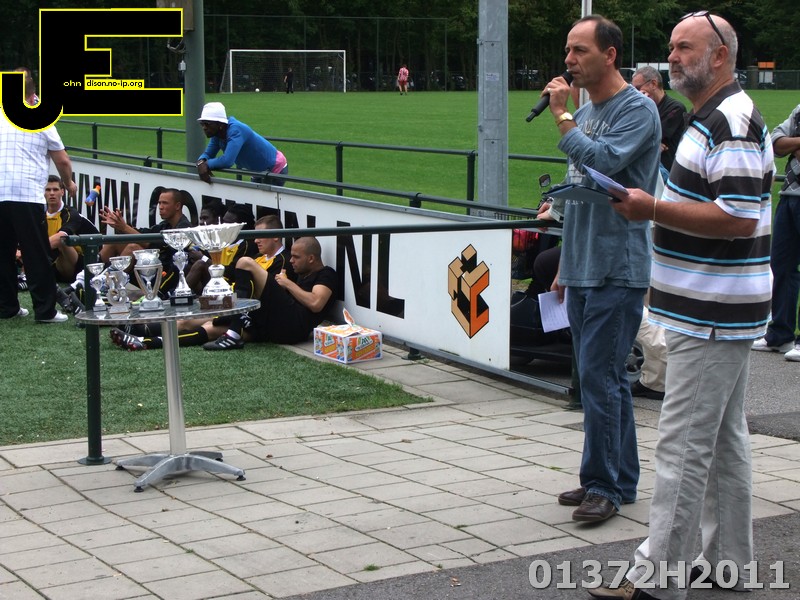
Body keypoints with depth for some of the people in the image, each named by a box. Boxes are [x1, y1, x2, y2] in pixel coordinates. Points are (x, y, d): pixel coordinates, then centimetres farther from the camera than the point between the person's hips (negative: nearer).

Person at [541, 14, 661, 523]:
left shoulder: (637, 110, -9)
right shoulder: (587, 111, 17)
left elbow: (602, 163, -26)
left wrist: (562, 116, -14)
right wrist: (566, 263, 23)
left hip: (618, 268, -9)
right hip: (584, 267, 9)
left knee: (599, 375, -10)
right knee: (607, 376, 12)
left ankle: (604, 485, -2)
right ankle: (621, 481, 20)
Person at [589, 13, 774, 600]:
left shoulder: (732, 121, -17)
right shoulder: (713, 117, 17)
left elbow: (738, 218, -25)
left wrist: (653, 209, -22)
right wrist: (658, 207, 16)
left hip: (711, 317, -11)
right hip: (718, 310, 11)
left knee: (684, 443, -7)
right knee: (726, 439, 15)